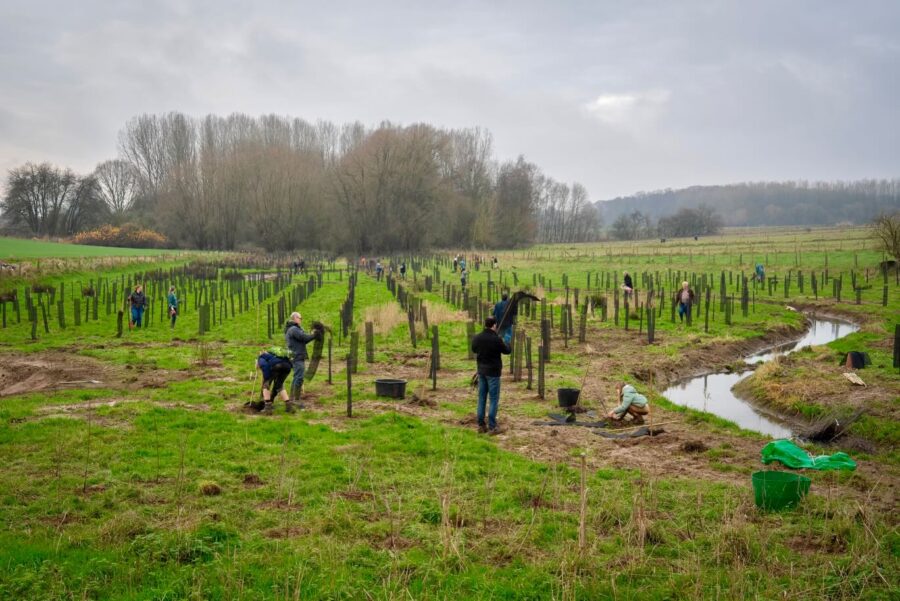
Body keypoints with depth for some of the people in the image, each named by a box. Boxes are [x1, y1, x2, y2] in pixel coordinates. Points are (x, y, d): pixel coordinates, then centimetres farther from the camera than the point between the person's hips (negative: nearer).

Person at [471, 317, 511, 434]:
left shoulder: (477, 338, -2)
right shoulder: (496, 339, -19)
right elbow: (507, 351, -4)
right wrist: (505, 343, 15)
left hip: (481, 371, 6)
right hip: (493, 372, -5)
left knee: (481, 398, 12)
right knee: (494, 399, 1)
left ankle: (481, 425, 15)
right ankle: (492, 426, -1)